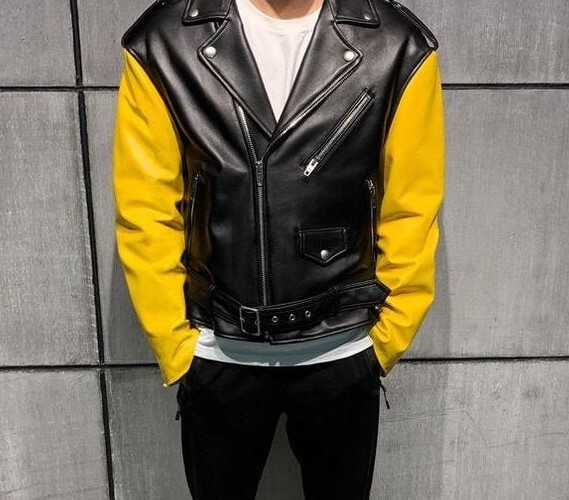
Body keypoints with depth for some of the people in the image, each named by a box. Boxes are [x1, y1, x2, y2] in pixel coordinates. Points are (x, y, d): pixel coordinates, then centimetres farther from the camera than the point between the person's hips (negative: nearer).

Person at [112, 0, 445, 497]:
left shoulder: (398, 46, -10)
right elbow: (145, 216, -6)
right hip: (218, 357, 0)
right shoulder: (162, 44, -10)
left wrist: (386, 341, 0)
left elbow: (411, 217, -4)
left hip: (343, 354, 1)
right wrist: (175, 347, -3)